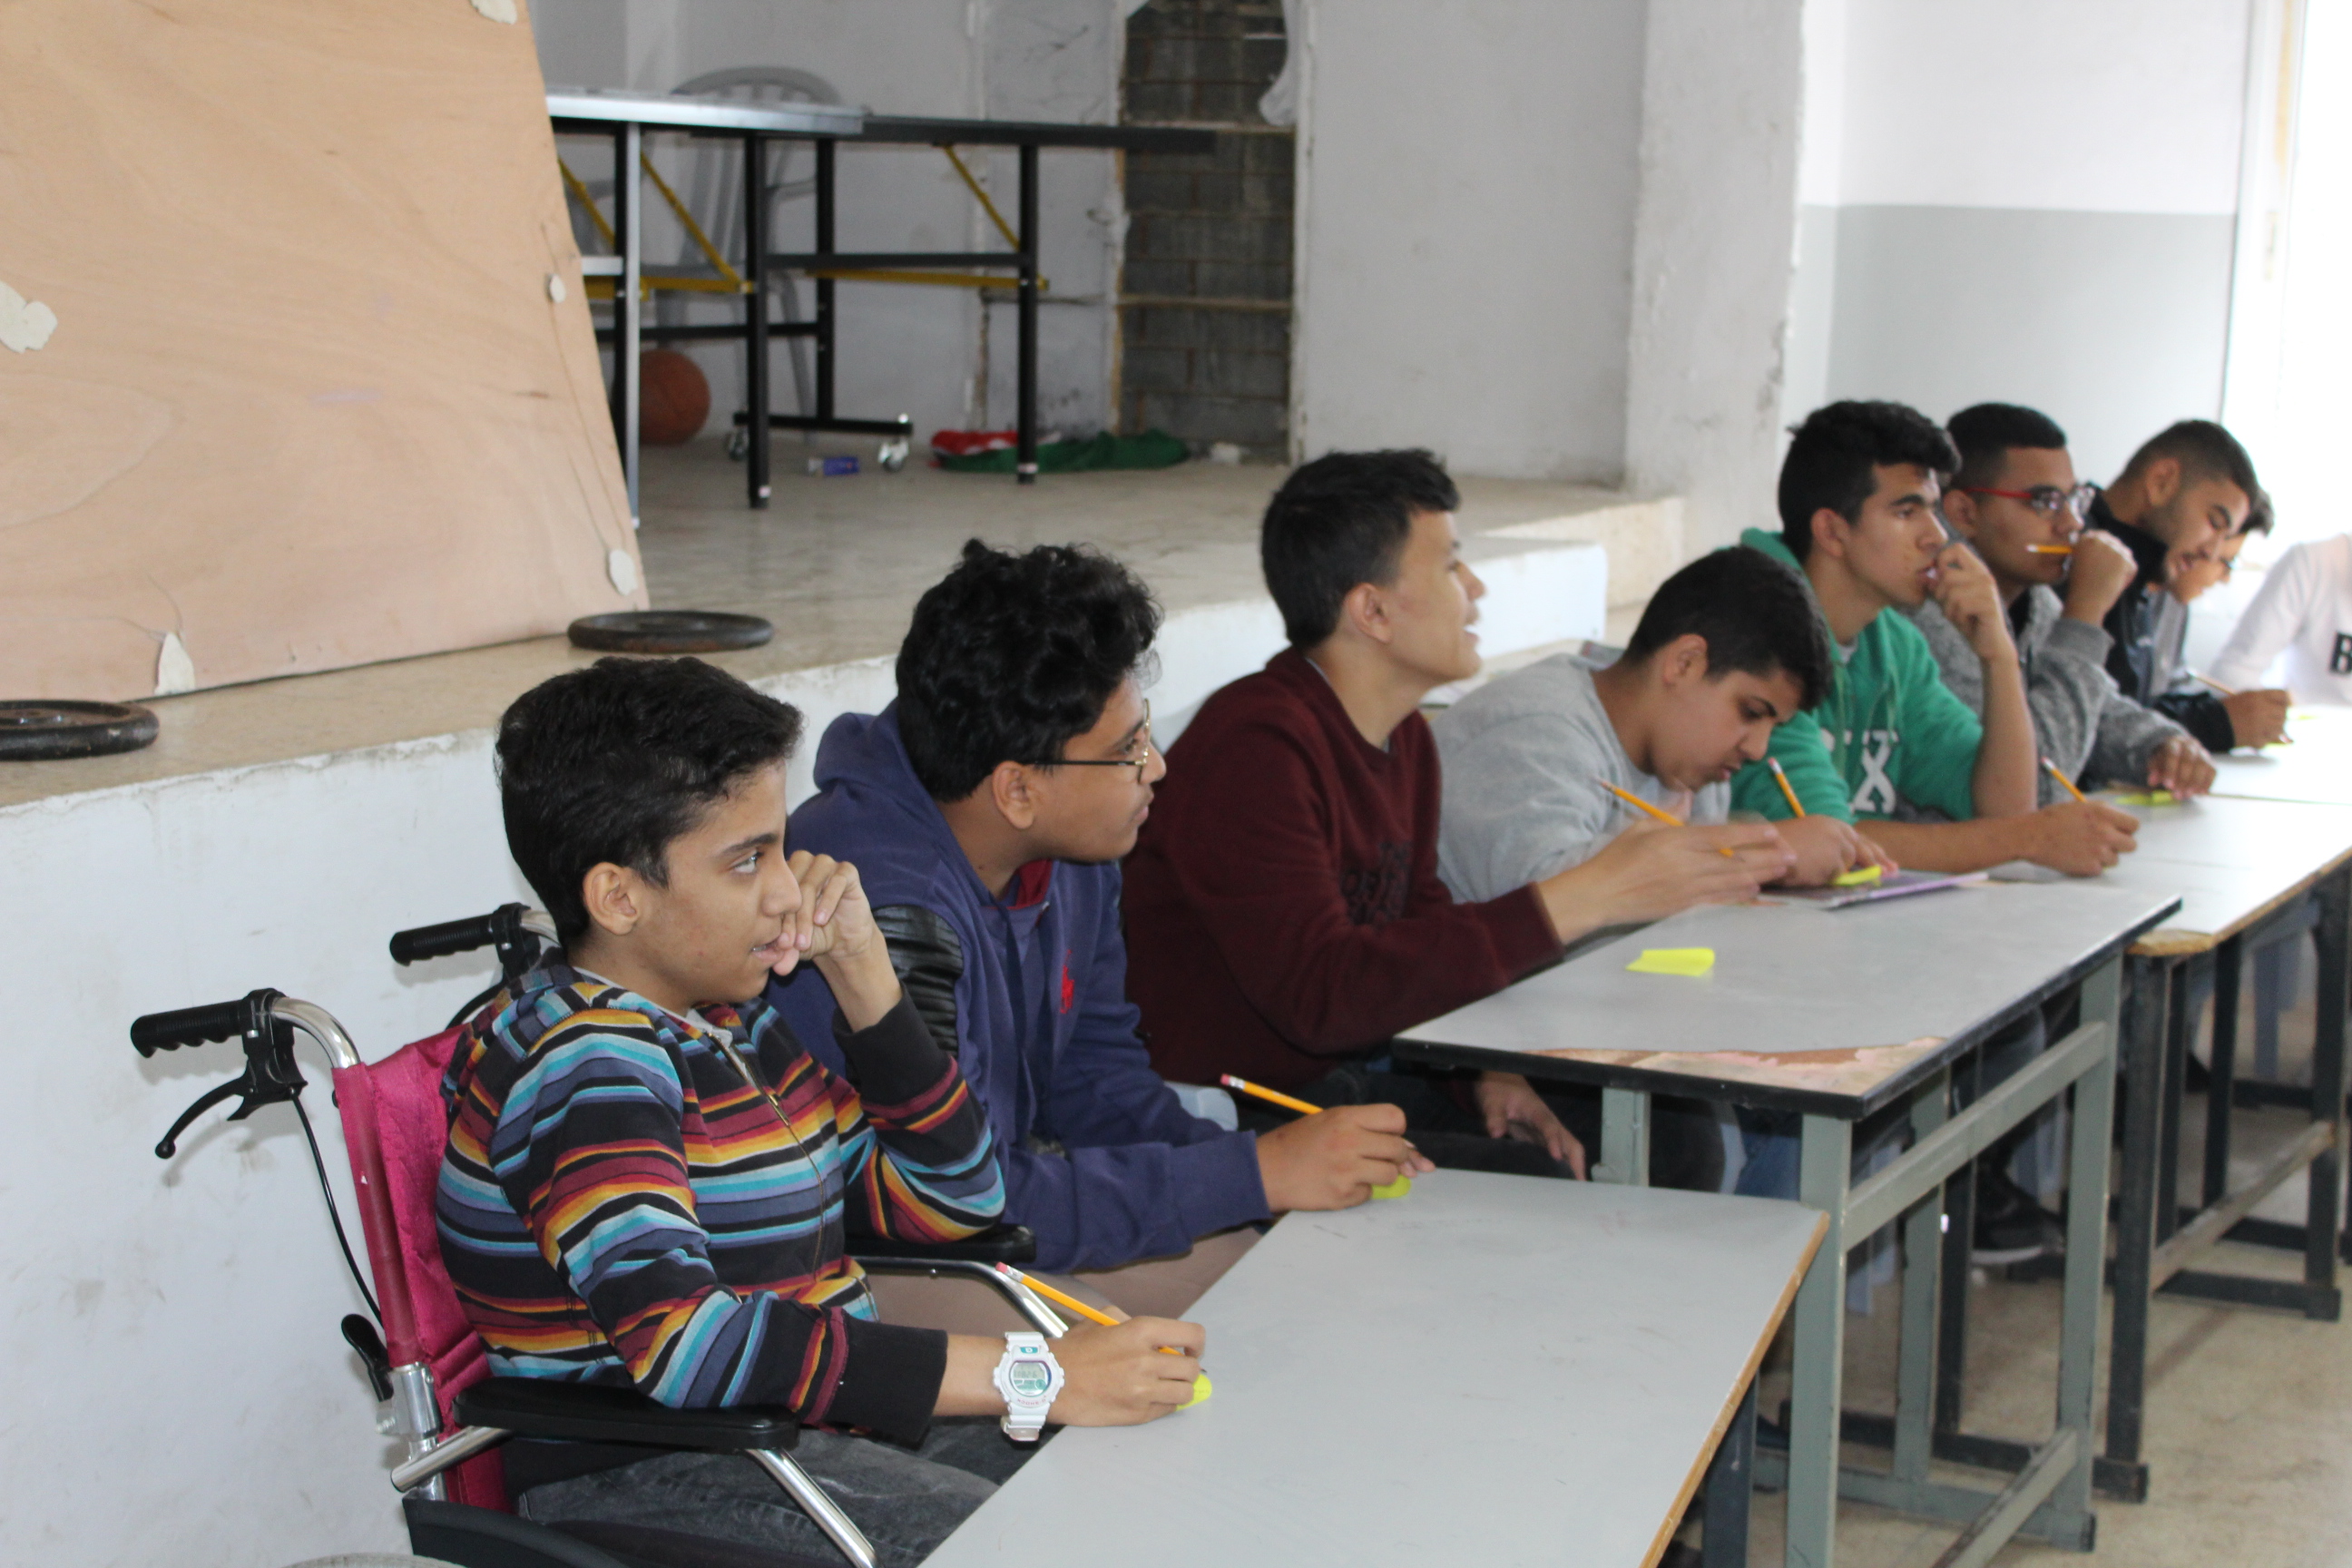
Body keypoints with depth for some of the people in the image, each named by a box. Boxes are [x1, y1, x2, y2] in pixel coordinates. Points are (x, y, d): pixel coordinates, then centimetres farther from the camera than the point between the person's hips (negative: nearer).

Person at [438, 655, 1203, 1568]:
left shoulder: (728, 1020, 13)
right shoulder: (583, 1063, -16)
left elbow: (950, 1201, 18)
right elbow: (683, 1341, -32)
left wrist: (856, 965, 5)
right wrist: (1033, 1375, -33)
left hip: (827, 1426, 9)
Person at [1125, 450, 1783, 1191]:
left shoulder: (1403, 736, 11)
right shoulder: (1253, 749, -21)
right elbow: (1323, 994, -31)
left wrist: (1488, 1074, -3)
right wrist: (1587, 897, -32)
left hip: (1365, 1077, 9)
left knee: (1676, 1136, 2)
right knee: (1541, 1195, -27)